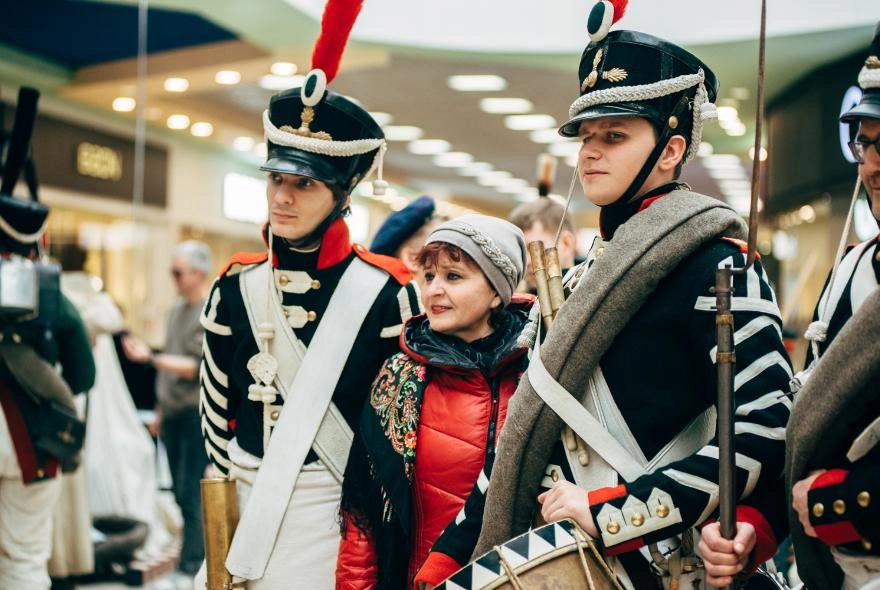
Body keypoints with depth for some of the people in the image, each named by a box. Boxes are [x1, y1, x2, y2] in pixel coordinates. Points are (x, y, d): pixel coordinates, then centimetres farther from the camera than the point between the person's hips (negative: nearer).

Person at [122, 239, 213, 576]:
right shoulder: (177, 309, 14)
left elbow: (195, 367, -18)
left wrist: (149, 357, -25)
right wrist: (161, 409, 19)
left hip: (198, 413, -8)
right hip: (173, 412, 8)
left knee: (191, 495, -6)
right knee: (181, 493, 13)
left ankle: (190, 566, 1)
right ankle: (200, 553, 24)